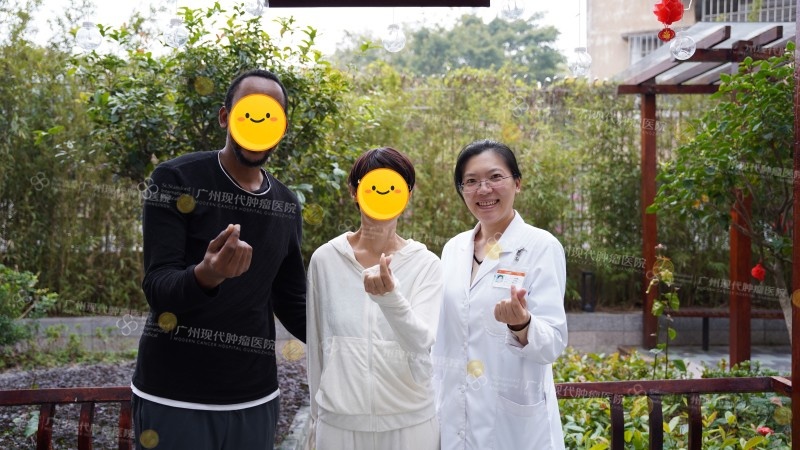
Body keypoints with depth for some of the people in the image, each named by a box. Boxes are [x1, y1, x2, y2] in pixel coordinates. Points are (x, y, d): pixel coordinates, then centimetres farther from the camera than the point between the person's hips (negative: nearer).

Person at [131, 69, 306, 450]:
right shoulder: (176, 179, -9)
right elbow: (157, 288, -15)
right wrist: (205, 276, -36)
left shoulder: (286, 206, 5)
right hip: (174, 397, -4)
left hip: (255, 398, 5)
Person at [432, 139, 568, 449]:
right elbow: (442, 337, 11)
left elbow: (553, 343, -15)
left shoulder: (542, 246, -10)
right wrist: (432, 404, 9)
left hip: (514, 418, -4)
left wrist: (521, 323, -32)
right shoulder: (453, 248, 5)